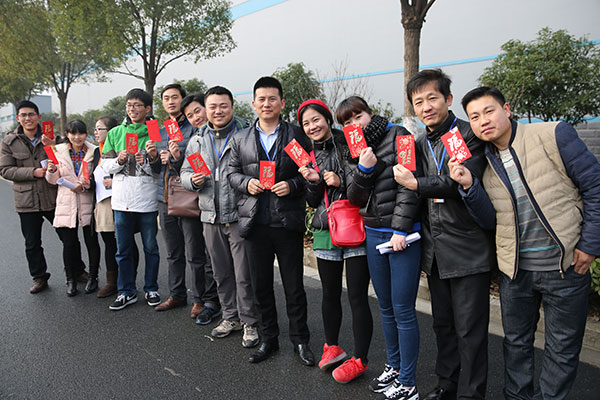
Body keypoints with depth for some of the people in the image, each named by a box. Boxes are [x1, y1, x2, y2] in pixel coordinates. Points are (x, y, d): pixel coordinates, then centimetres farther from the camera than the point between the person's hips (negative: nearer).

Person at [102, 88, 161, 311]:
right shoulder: (115, 133, 8)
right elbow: (106, 165, 9)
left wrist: (146, 162, -19)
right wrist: (119, 161, -11)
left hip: (147, 199, -2)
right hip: (122, 200, 2)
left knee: (150, 247, 9)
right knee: (123, 249, 9)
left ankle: (151, 289, 25)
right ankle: (126, 292, 23)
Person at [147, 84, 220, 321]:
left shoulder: (194, 129, -3)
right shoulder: (159, 132, 17)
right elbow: (157, 170, 20)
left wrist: (179, 157, -23)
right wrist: (154, 158, 0)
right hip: (165, 198, 7)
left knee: (195, 255, -2)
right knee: (173, 253, 15)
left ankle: (200, 299, 11)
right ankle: (177, 295, 29)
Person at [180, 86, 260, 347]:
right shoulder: (197, 140, 12)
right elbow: (185, 173, 17)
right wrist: (193, 180, -4)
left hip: (239, 215, -5)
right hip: (211, 217, 5)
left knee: (244, 274, 1)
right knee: (221, 273, 16)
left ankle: (250, 323, 17)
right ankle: (231, 317, 32)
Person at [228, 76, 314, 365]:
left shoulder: (297, 135, 3)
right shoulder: (241, 139, 11)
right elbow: (232, 172, 13)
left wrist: (292, 185, -15)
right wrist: (246, 183, -7)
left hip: (288, 222, -2)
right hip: (256, 222, 3)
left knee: (294, 286, 7)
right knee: (261, 285, 12)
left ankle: (300, 340, 25)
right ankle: (268, 339, 29)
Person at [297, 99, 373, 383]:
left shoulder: (349, 145, -2)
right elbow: (313, 202, 12)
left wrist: (341, 182, -16)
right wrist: (313, 181, -7)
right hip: (325, 231, 5)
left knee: (357, 296, -1)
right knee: (330, 293, 15)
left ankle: (360, 359, 13)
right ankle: (332, 347, 32)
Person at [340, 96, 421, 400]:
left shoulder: (398, 137, -5)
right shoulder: (355, 152, 14)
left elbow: (409, 185, -12)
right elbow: (354, 198, 6)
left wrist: (400, 229, -16)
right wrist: (363, 170, -12)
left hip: (402, 234, -6)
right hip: (373, 234, 7)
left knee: (403, 310, -1)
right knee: (386, 307, 16)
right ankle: (394, 367, 33)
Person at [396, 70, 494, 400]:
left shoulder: (470, 135, -7)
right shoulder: (419, 144, 13)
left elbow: (464, 180, -21)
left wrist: (415, 183, -19)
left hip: (468, 249, -6)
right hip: (435, 251, 7)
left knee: (470, 330, 3)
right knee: (443, 324, 19)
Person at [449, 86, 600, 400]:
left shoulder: (553, 135, -10)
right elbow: (490, 220, 0)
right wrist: (469, 186, -16)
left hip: (566, 266, -3)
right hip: (514, 270, 4)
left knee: (562, 349, 12)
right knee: (516, 342, 18)